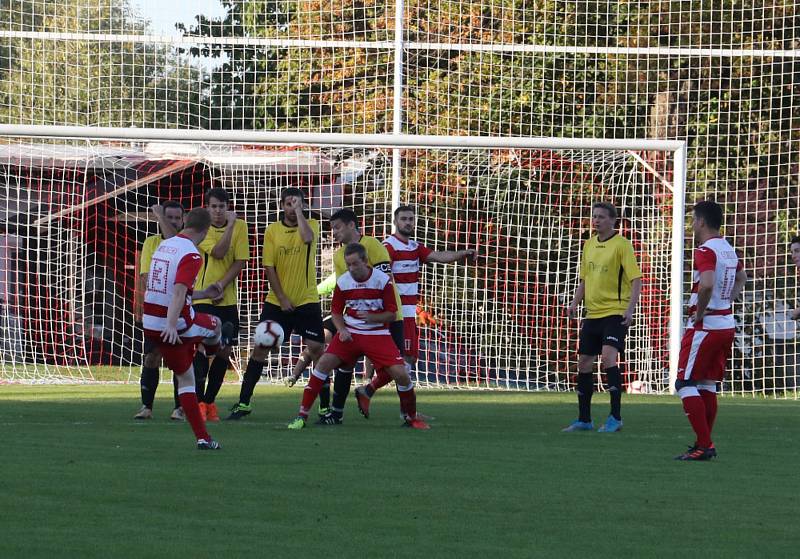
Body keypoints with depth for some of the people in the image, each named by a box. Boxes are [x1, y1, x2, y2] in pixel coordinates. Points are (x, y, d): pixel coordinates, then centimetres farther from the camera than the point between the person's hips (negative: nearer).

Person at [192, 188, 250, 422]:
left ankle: (210, 400, 17)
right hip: (202, 297, -4)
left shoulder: (240, 226, 2)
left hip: (228, 300, 4)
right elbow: (218, 252, -20)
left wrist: (222, 285, -13)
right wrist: (230, 224, -20)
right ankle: (199, 401, -9)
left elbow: (240, 261, -2)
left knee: (224, 351, 5)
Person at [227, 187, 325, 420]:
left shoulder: (311, 224, 0)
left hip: (307, 301, -1)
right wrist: (282, 298, -8)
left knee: (316, 348, -9)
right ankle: (243, 403, 8)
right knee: (260, 347, -1)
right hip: (277, 302, 1)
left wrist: (299, 211, -17)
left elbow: (307, 237, -25)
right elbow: (269, 267, 0)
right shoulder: (272, 231, 3)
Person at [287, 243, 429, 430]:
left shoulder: (383, 280, -11)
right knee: (324, 363, -18)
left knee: (400, 374, -15)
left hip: (378, 335, -2)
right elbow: (336, 312, 9)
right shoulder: (343, 281, -3)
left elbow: (392, 314, -6)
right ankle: (302, 415, -12)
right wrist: (342, 330, -10)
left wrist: (371, 317, -24)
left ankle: (411, 418, 11)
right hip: (350, 333, 2)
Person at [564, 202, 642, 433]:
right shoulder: (589, 245, 13)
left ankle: (615, 417, -19)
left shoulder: (622, 245, -8)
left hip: (615, 313, -8)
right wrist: (575, 303, 8)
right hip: (592, 313, 8)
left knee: (608, 357, -23)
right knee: (584, 363, 8)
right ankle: (584, 419, 19)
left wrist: (630, 308, -21)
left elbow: (636, 279, -11)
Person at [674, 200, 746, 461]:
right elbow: (741, 278, 31)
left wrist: (699, 312, -18)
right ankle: (705, 443, 16)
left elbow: (706, 285, -33)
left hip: (705, 326, -9)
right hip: (726, 324, 9)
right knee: (707, 384, 15)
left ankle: (703, 446, -9)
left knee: (686, 384, -4)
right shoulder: (729, 250, 12)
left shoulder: (705, 251, -16)